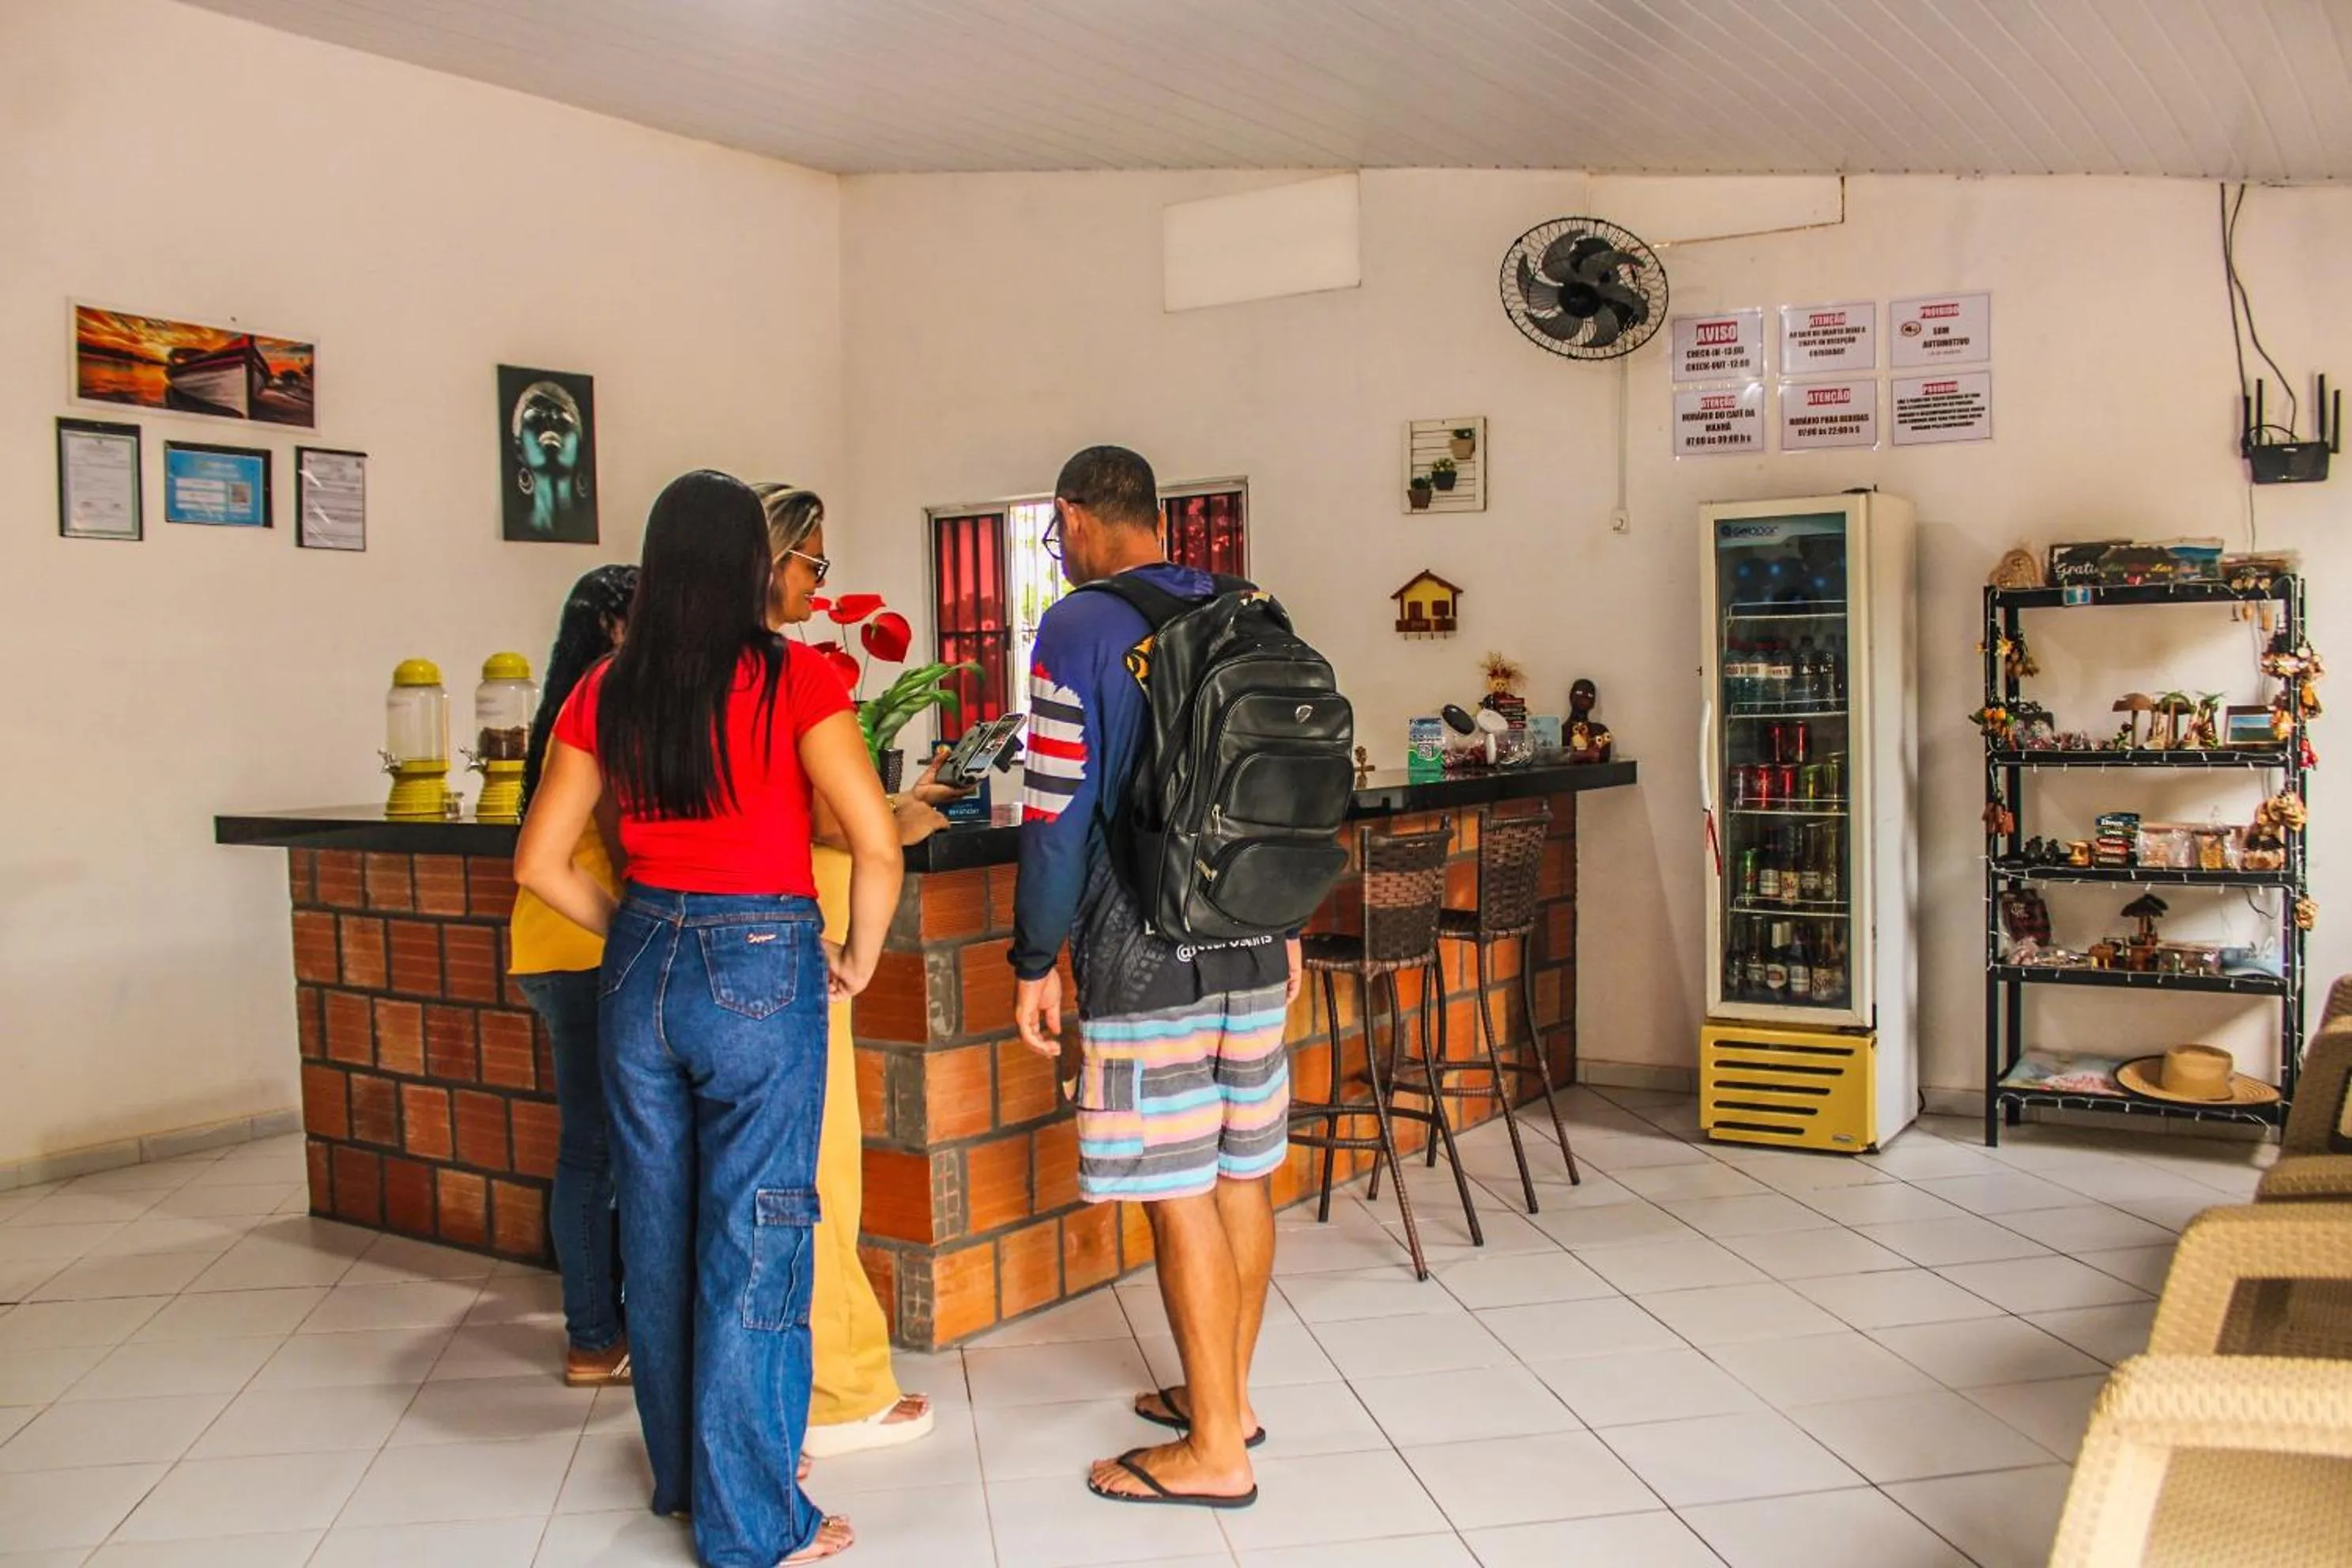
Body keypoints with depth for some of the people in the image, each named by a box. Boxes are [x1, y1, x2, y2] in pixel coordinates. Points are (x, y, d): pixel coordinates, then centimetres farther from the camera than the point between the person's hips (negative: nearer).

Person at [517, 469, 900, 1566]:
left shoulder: (606, 692, 2)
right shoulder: (791, 678, -11)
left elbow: (539, 861, 5)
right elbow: (875, 846, -17)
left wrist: (632, 932, 15)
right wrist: (859, 958, -2)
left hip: (643, 969, 5)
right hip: (761, 969, -5)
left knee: (659, 1225, 17)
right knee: (752, 1241, 4)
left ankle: (681, 1470, 35)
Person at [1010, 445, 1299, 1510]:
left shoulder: (1080, 629, -8)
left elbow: (1059, 812, -12)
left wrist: (1036, 961, -4)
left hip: (1146, 952, -7)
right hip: (1254, 944, 7)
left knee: (1179, 1193, -1)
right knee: (1241, 1173, 14)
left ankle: (1215, 1450, 8)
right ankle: (1226, 1393, 29)